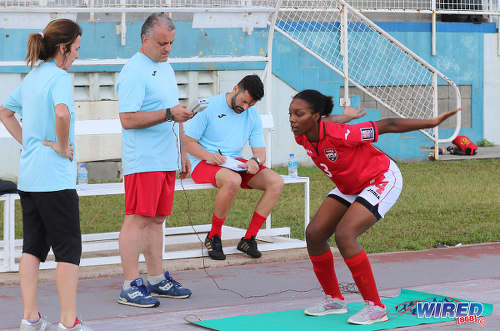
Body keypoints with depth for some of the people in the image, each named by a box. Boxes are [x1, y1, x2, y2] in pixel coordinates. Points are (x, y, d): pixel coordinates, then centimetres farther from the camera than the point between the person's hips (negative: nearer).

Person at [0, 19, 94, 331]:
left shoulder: (32, 77, 13)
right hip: (55, 179, -8)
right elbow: (62, 112, -33)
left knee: (33, 247, 11)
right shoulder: (59, 77, -14)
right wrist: (63, 146, -18)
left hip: (28, 176, 8)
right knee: (69, 249, -1)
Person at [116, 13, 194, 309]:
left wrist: (183, 151, 24)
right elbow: (128, 119, -19)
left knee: (157, 219, 12)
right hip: (143, 160, -9)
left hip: (166, 160, 9)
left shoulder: (166, 68, 18)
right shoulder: (134, 72, -11)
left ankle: (157, 279, 18)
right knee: (137, 219, -8)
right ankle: (131, 286, -6)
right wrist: (169, 114, -22)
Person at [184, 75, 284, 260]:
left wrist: (256, 161, -19)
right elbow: (188, 142, -7)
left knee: (276, 182, -16)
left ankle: (248, 238, -10)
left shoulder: (253, 115, 9)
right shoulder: (209, 107, -8)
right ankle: (213, 237, -19)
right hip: (204, 163, -6)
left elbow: (260, 150, 6)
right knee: (232, 180, -39)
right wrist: (207, 155, -27)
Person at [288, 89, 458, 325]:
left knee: (344, 235, -25)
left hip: (383, 180, -8)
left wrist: (433, 122, -20)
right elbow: (325, 121, 11)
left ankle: (375, 307, -16)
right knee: (314, 234, 0)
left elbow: (387, 125, -26)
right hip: (349, 187, 8)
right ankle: (334, 300, 16)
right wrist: (348, 117, 27)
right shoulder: (302, 136, -13)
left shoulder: (339, 134, -35)